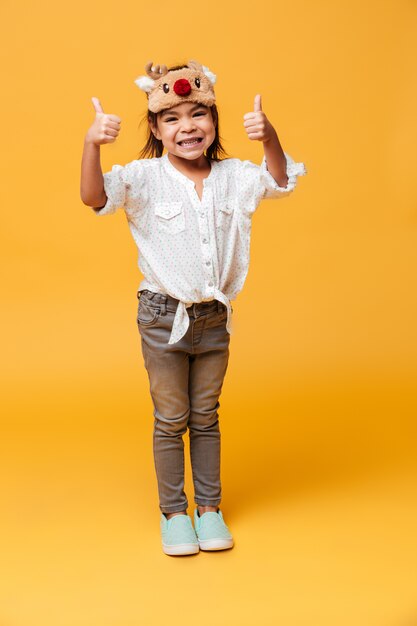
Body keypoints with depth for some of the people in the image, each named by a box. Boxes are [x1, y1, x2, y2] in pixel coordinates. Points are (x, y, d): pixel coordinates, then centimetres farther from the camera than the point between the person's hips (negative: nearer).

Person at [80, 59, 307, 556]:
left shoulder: (233, 176, 1)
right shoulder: (145, 177, -12)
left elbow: (281, 182, 2)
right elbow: (95, 197, -22)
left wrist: (269, 137, -16)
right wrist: (92, 143, -39)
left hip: (215, 317, 3)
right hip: (163, 317, -3)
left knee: (206, 418, 16)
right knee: (171, 420, 10)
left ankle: (209, 507, 31)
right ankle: (173, 511, 27)